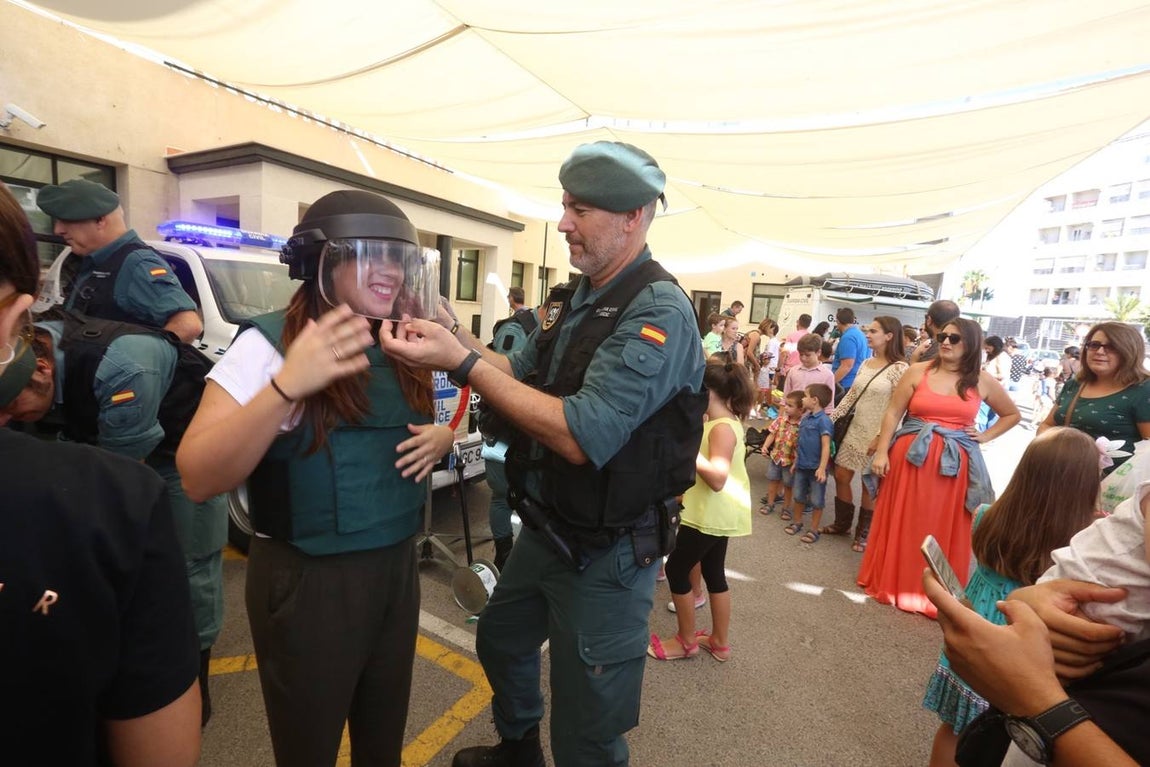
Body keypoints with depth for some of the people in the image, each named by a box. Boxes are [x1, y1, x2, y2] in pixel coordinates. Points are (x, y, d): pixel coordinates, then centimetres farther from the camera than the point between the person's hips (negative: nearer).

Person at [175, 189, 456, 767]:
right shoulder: (268, 342, -15)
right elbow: (196, 478, -21)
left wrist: (441, 438, -7)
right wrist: (285, 386, -36)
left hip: (398, 568, 6)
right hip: (307, 582, -5)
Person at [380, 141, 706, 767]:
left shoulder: (657, 311, -22)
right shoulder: (572, 300, 6)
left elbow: (581, 436, -30)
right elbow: (523, 372, 13)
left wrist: (462, 363, -28)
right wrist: (456, 339, -4)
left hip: (606, 554, -9)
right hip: (545, 530, 9)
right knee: (499, 642, 30)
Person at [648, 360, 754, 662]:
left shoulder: (722, 428, -22)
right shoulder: (724, 422, 8)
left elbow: (718, 479, -30)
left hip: (713, 513, -10)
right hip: (717, 512, 10)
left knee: (677, 569, 3)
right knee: (714, 572, 18)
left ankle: (686, 641, 18)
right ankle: (720, 641, 31)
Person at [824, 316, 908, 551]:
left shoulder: (899, 368, -14)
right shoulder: (866, 363, 7)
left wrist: (880, 437, -21)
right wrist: (831, 418, 8)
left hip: (877, 435, -7)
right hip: (855, 430, 7)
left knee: (869, 485, 6)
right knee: (841, 476, 11)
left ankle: (864, 533, 24)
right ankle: (841, 523, 30)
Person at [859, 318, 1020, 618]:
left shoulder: (982, 381, 4)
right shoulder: (918, 371, -1)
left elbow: (1012, 415, 20)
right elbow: (893, 413, -2)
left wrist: (985, 436, 4)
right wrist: (881, 452, -8)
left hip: (953, 464, 1)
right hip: (910, 457, -1)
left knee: (943, 528, 8)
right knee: (903, 524, 8)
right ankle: (893, 581, 23)